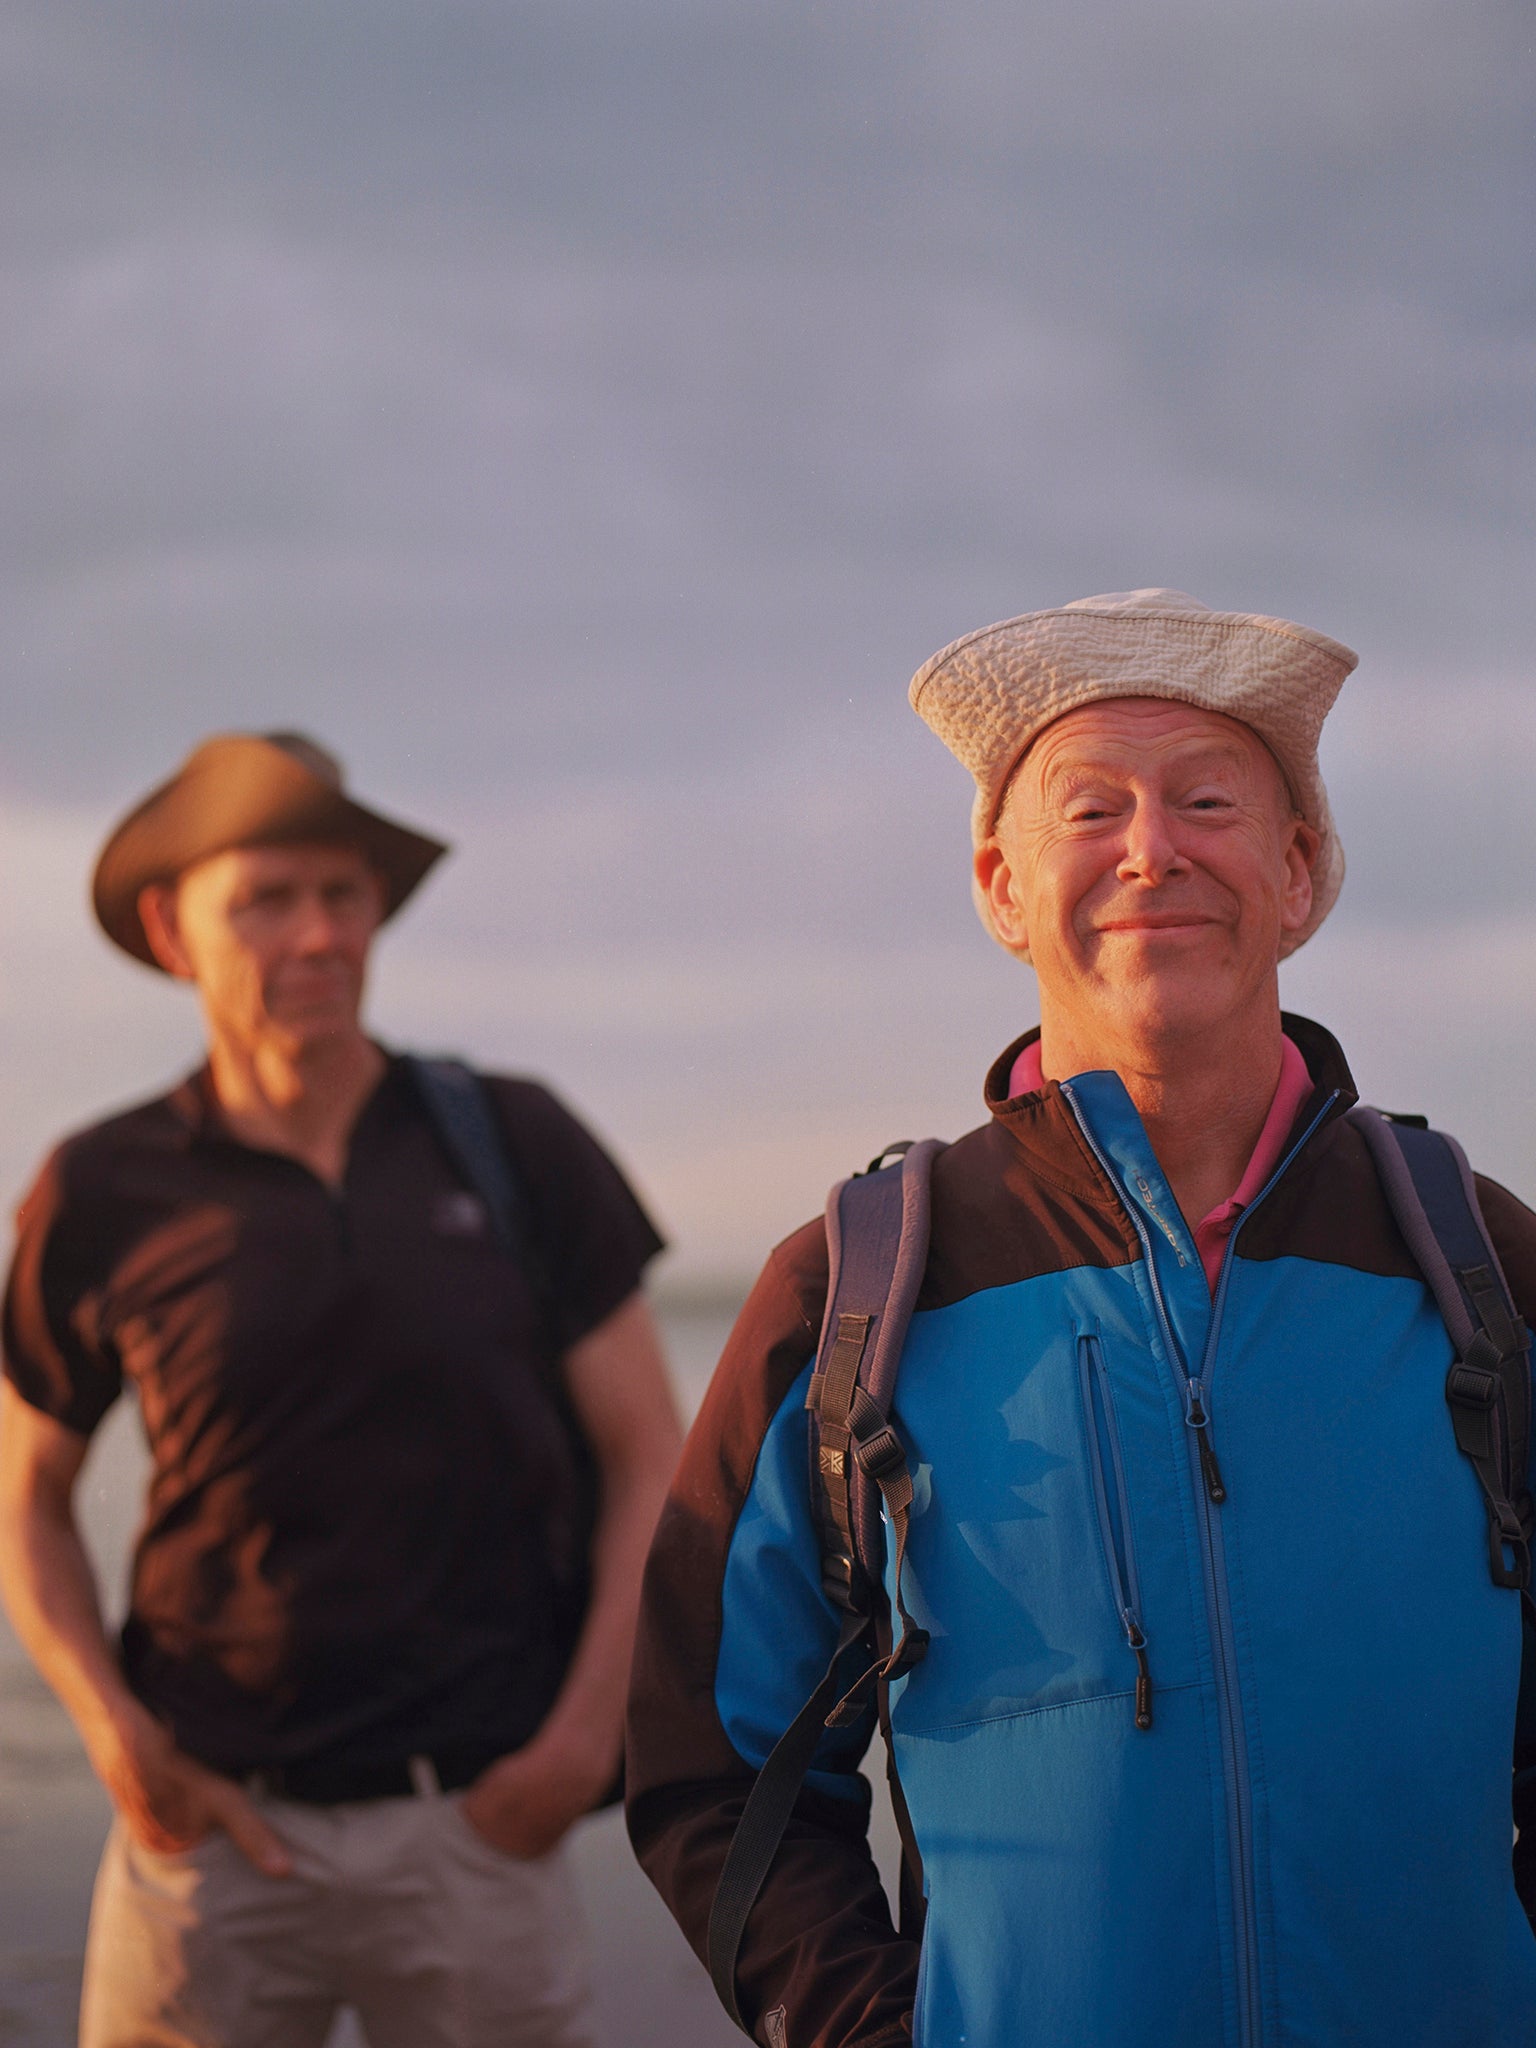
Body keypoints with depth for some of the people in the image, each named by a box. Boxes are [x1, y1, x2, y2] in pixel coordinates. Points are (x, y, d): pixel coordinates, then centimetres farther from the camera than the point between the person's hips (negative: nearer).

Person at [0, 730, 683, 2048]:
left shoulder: (513, 1146, 3)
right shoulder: (106, 1197, 2)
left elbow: (648, 1455, 6)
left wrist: (592, 1718, -4)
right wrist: (117, 1737, -1)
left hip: (474, 1825, 0)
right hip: (218, 1822, 0)